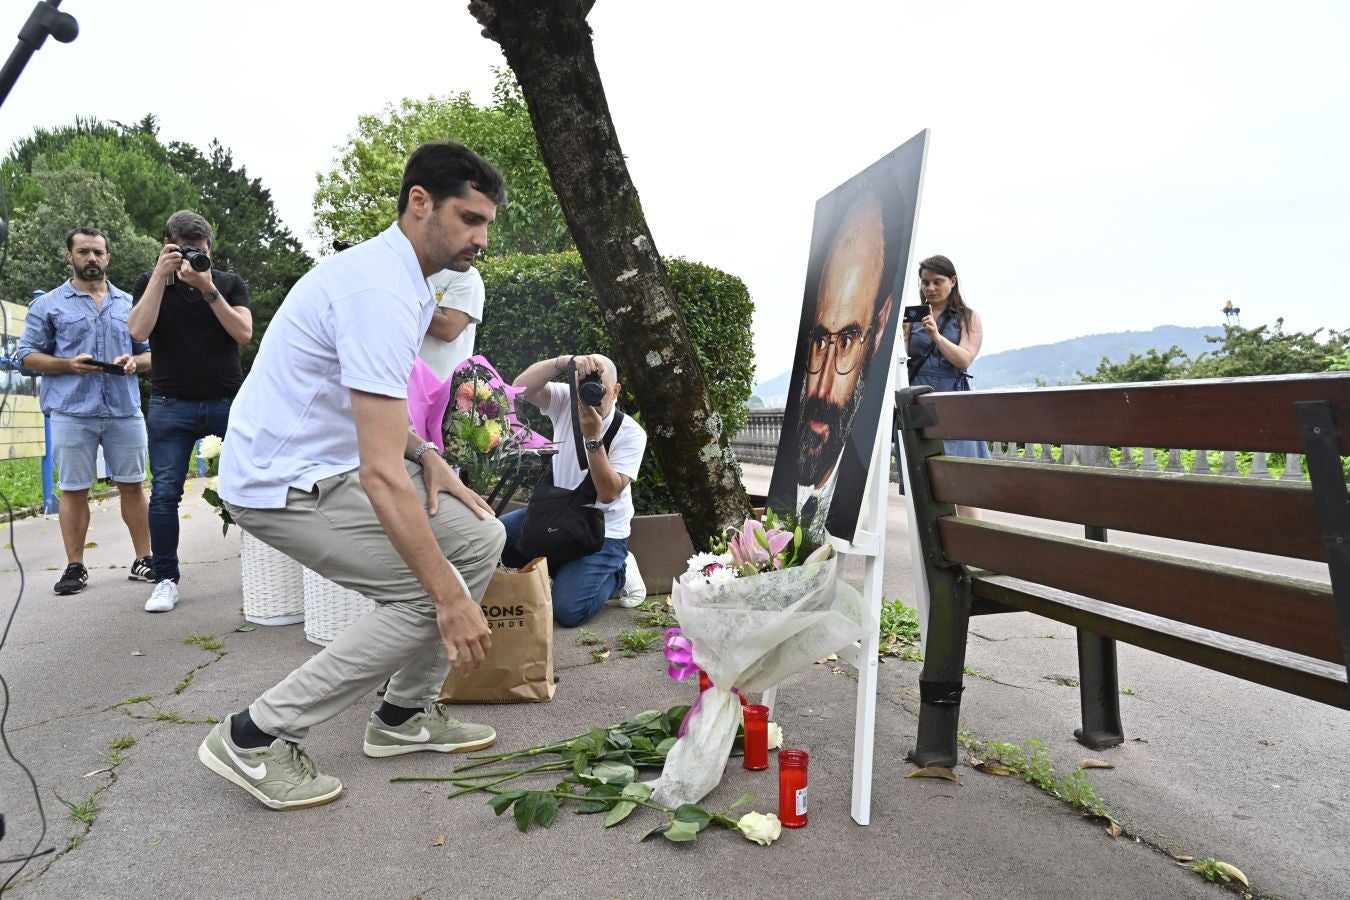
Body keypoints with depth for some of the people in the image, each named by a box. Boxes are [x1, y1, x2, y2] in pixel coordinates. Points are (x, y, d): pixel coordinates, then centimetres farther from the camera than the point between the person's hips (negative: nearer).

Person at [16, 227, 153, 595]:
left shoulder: (129, 304, 14)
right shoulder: (48, 304, 7)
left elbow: (150, 353, 16)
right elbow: (27, 355, 4)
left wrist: (135, 362, -7)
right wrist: (69, 364, -13)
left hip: (125, 410, 2)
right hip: (71, 413, -2)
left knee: (132, 485, 4)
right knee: (73, 490, 3)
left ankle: (143, 560, 10)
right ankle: (75, 567, 11)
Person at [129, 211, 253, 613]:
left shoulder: (230, 283, 8)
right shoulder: (150, 283, 8)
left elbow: (243, 333, -6)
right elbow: (139, 330, -9)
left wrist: (208, 288, -15)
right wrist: (161, 274, -12)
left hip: (229, 400, 0)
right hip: (171, 405, 0)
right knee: (165, 493, -1)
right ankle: (166, 579, 9)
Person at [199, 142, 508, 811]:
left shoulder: (397, 276, 8)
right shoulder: (381, 294, -26)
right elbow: (381, 474, -31)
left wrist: (428, 456, 0)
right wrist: (451, 598, -27)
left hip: (326, 464, 10)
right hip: (286, 485, -10)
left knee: (481, 537, 5)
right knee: (429, 593, -14)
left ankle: (405, 714, 16)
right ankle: (256, 738, -1)